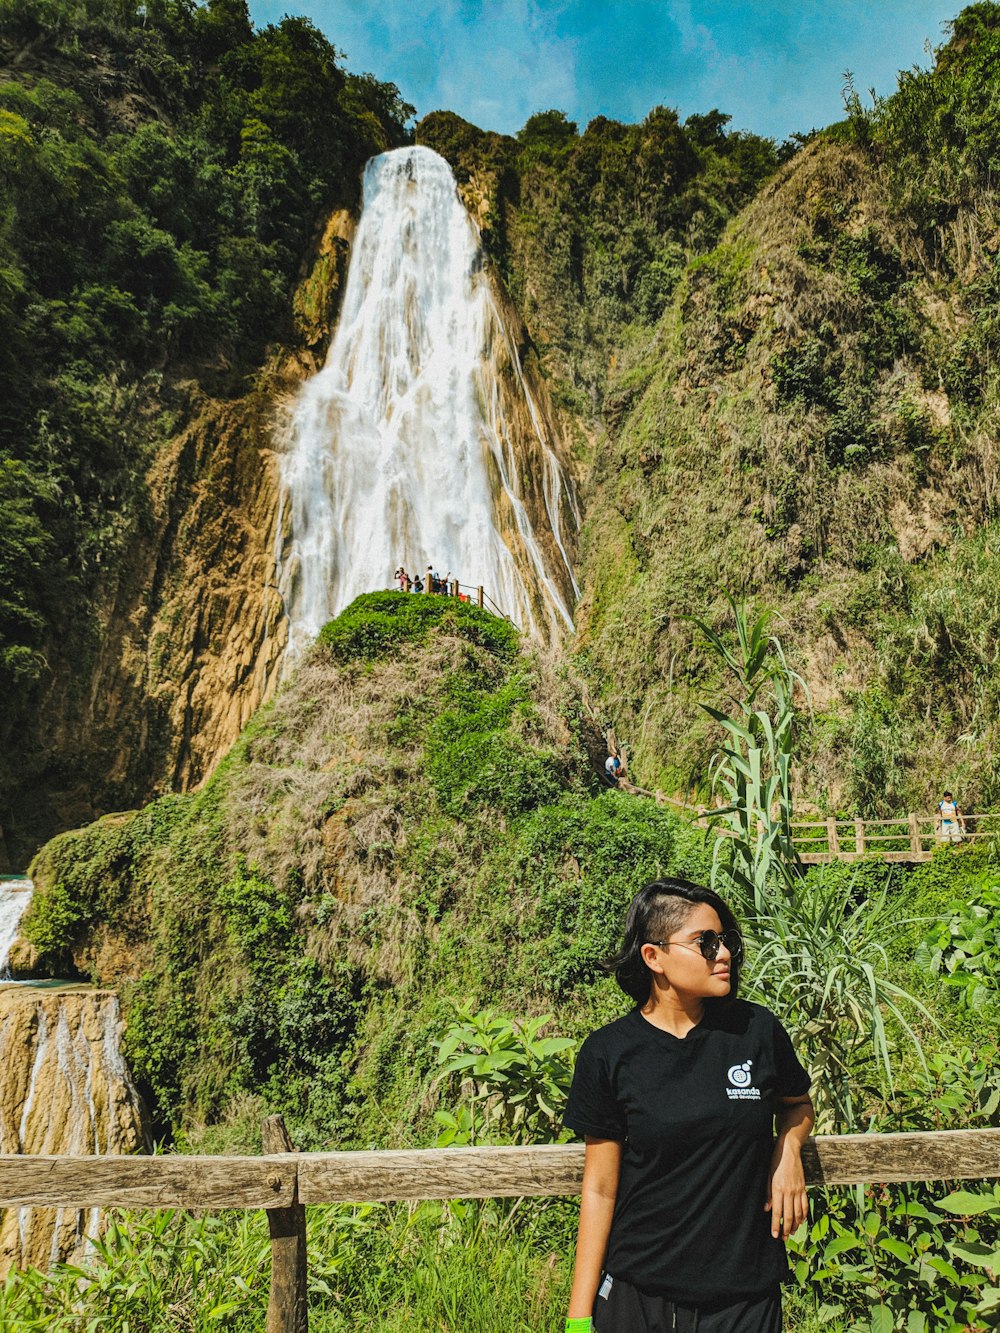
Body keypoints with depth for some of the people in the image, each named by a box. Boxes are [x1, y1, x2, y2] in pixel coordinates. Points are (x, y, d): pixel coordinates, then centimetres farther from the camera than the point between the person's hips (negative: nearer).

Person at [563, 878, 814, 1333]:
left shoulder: (756, 1029, -7)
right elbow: (600, 1188, -6)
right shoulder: (607, 1053, -11)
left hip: (746, 1293, 2)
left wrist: (788, 1148, -7)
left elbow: (798, 1104, 14)